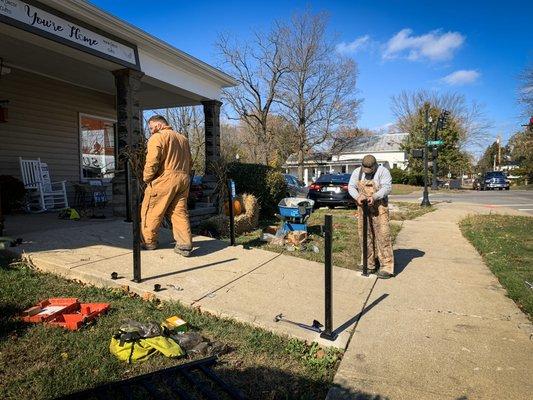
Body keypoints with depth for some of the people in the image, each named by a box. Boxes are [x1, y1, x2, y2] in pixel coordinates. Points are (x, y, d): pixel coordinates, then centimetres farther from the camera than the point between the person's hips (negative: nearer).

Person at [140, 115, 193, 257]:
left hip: (165, 180, -7)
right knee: (180, 212, 7)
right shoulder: (183, 138, 20)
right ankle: (185, 245, 3)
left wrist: (147, 179, -2)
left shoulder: (157, 138, -4)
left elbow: (152, 161, -14)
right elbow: (188, 161, 20)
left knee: (151, 211, 7)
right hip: (183, 179, 7)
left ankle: (148, 242, 17)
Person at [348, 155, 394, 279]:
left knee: (383, 236, -9)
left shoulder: (383, 171, -6)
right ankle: (369, 265, 19)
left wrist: (374, 197, -28)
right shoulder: (357, 172, 8)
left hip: (379, 208, -5)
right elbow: (351, 187, 4)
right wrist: (358, 197, -16)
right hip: (362, 208, 5)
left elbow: (387, 187, -15)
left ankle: (387, 267, -5)